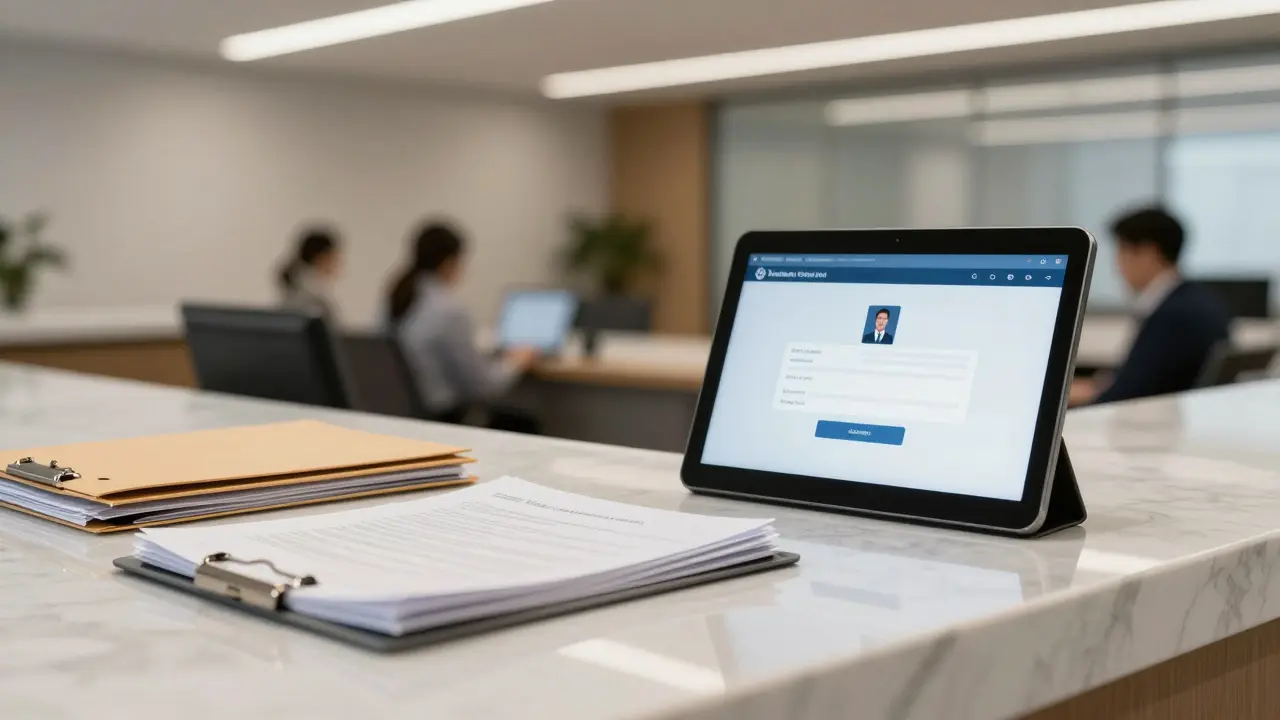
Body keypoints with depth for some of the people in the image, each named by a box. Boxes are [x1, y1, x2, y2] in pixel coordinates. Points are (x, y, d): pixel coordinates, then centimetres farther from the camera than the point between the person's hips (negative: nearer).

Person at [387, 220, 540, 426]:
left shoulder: (395, 298, 2)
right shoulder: (448, 309, -21)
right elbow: (481, 387, -15)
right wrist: (516, 362, 3)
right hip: (445, 420, -8)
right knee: (524, 424, 14)